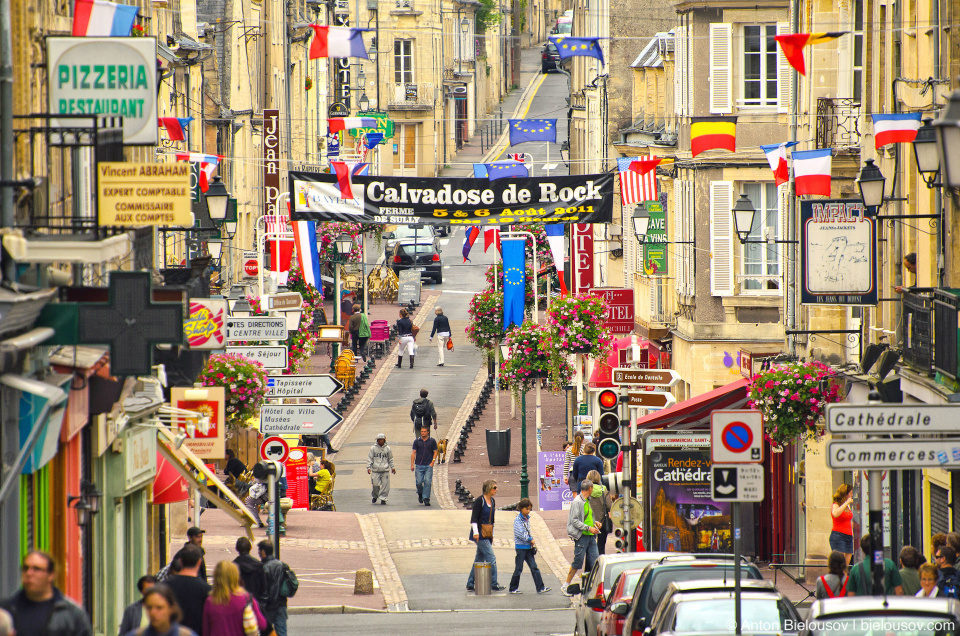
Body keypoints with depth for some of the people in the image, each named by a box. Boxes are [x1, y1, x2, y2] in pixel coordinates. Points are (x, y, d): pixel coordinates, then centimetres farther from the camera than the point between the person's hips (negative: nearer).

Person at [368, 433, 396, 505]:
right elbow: (369, 458, 5)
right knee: (375, 485, -2)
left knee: (385, 485, -5)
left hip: (385, 470, 1)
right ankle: (375, 497, 23)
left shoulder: (387, 449, 9)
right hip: (376, 470, -1)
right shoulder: (373, 448, 4)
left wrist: (393, 467, 15)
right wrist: (368, 467, -4)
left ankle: (383, 499, 1)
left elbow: (390, 459, 19)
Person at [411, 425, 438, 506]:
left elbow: (435, 452, 7)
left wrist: (432, 462, -5)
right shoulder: (417, 441, 5)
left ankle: (426, 499, -6)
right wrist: (412, 464, -2)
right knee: (419, 482, -3)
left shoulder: (432, 441, 4)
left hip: (429, 465, -1)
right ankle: (420, 494, 26)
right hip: (419, 465, 1)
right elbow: (413, 453, 6)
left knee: (427, 482, -9)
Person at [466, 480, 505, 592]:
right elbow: (474, 518, -14)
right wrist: (476, 532, -23)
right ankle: (494, 584, -10)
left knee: (479, 559, 9)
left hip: (488, 534, 8)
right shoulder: (479, 501, -11)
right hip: (480, 534, -8)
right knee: (491, 558, -12)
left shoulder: (492, 501, 13)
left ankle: (470, 585, 14)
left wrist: (491, 535, 22)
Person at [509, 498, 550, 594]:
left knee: (534, 567, 3)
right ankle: (513, 588, 11)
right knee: (518, 569, 0)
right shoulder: (518, 520, -12)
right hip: (521, 547, -7)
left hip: (528, 547, 7)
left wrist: (532, 540, 3)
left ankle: (540, 588, 1)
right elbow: (520, 533, -20)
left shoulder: (527, 519, 11)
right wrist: (530, 540, -12)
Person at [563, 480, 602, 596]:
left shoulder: (587, 501, 15)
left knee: (595, 561, 1)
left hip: (591, 536, 8)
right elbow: (574, 521, -16)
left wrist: (595, 523, 10)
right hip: (582, 536, -8)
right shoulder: (577, 502, -12)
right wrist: (588, 528, -20)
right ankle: (565, 586, 8)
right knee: (578, 562, -3)